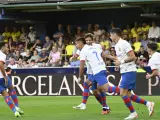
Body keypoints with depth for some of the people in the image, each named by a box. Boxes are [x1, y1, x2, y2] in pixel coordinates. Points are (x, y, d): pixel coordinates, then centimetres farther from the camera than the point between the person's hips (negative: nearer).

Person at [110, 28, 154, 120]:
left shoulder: (124, 43, -14)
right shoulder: (117, 46, 16)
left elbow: (133, 57, -18)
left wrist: (121, 62, -19)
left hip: (129, 71, -10)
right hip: (124, 72, 10)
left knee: (123, 93, -12)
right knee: (128, 95, 7)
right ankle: (148, 104, 8)